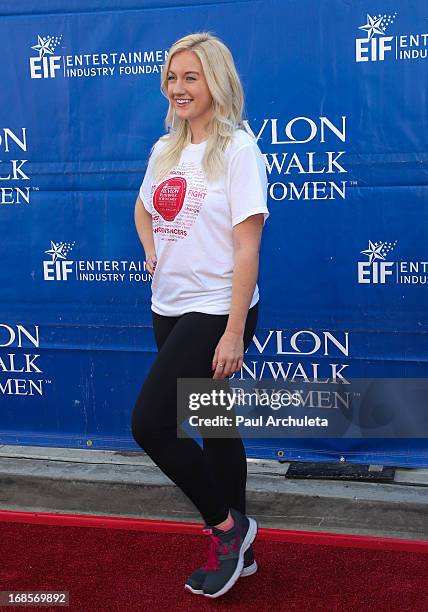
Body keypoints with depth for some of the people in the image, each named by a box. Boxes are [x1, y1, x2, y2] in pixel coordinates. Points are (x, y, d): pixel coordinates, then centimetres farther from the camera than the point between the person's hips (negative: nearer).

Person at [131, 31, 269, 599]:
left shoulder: (237, 148, -11)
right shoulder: (164, 149, 10)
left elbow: (247, 247, -15)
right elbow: (143, 209, 29)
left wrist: (234, 332, -19)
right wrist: (152, 252, 10)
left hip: (215, 311, -7)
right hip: (170, 309, 7)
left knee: (150, 423, -13)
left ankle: (225, 525, 8)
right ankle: (236, 549, 29)